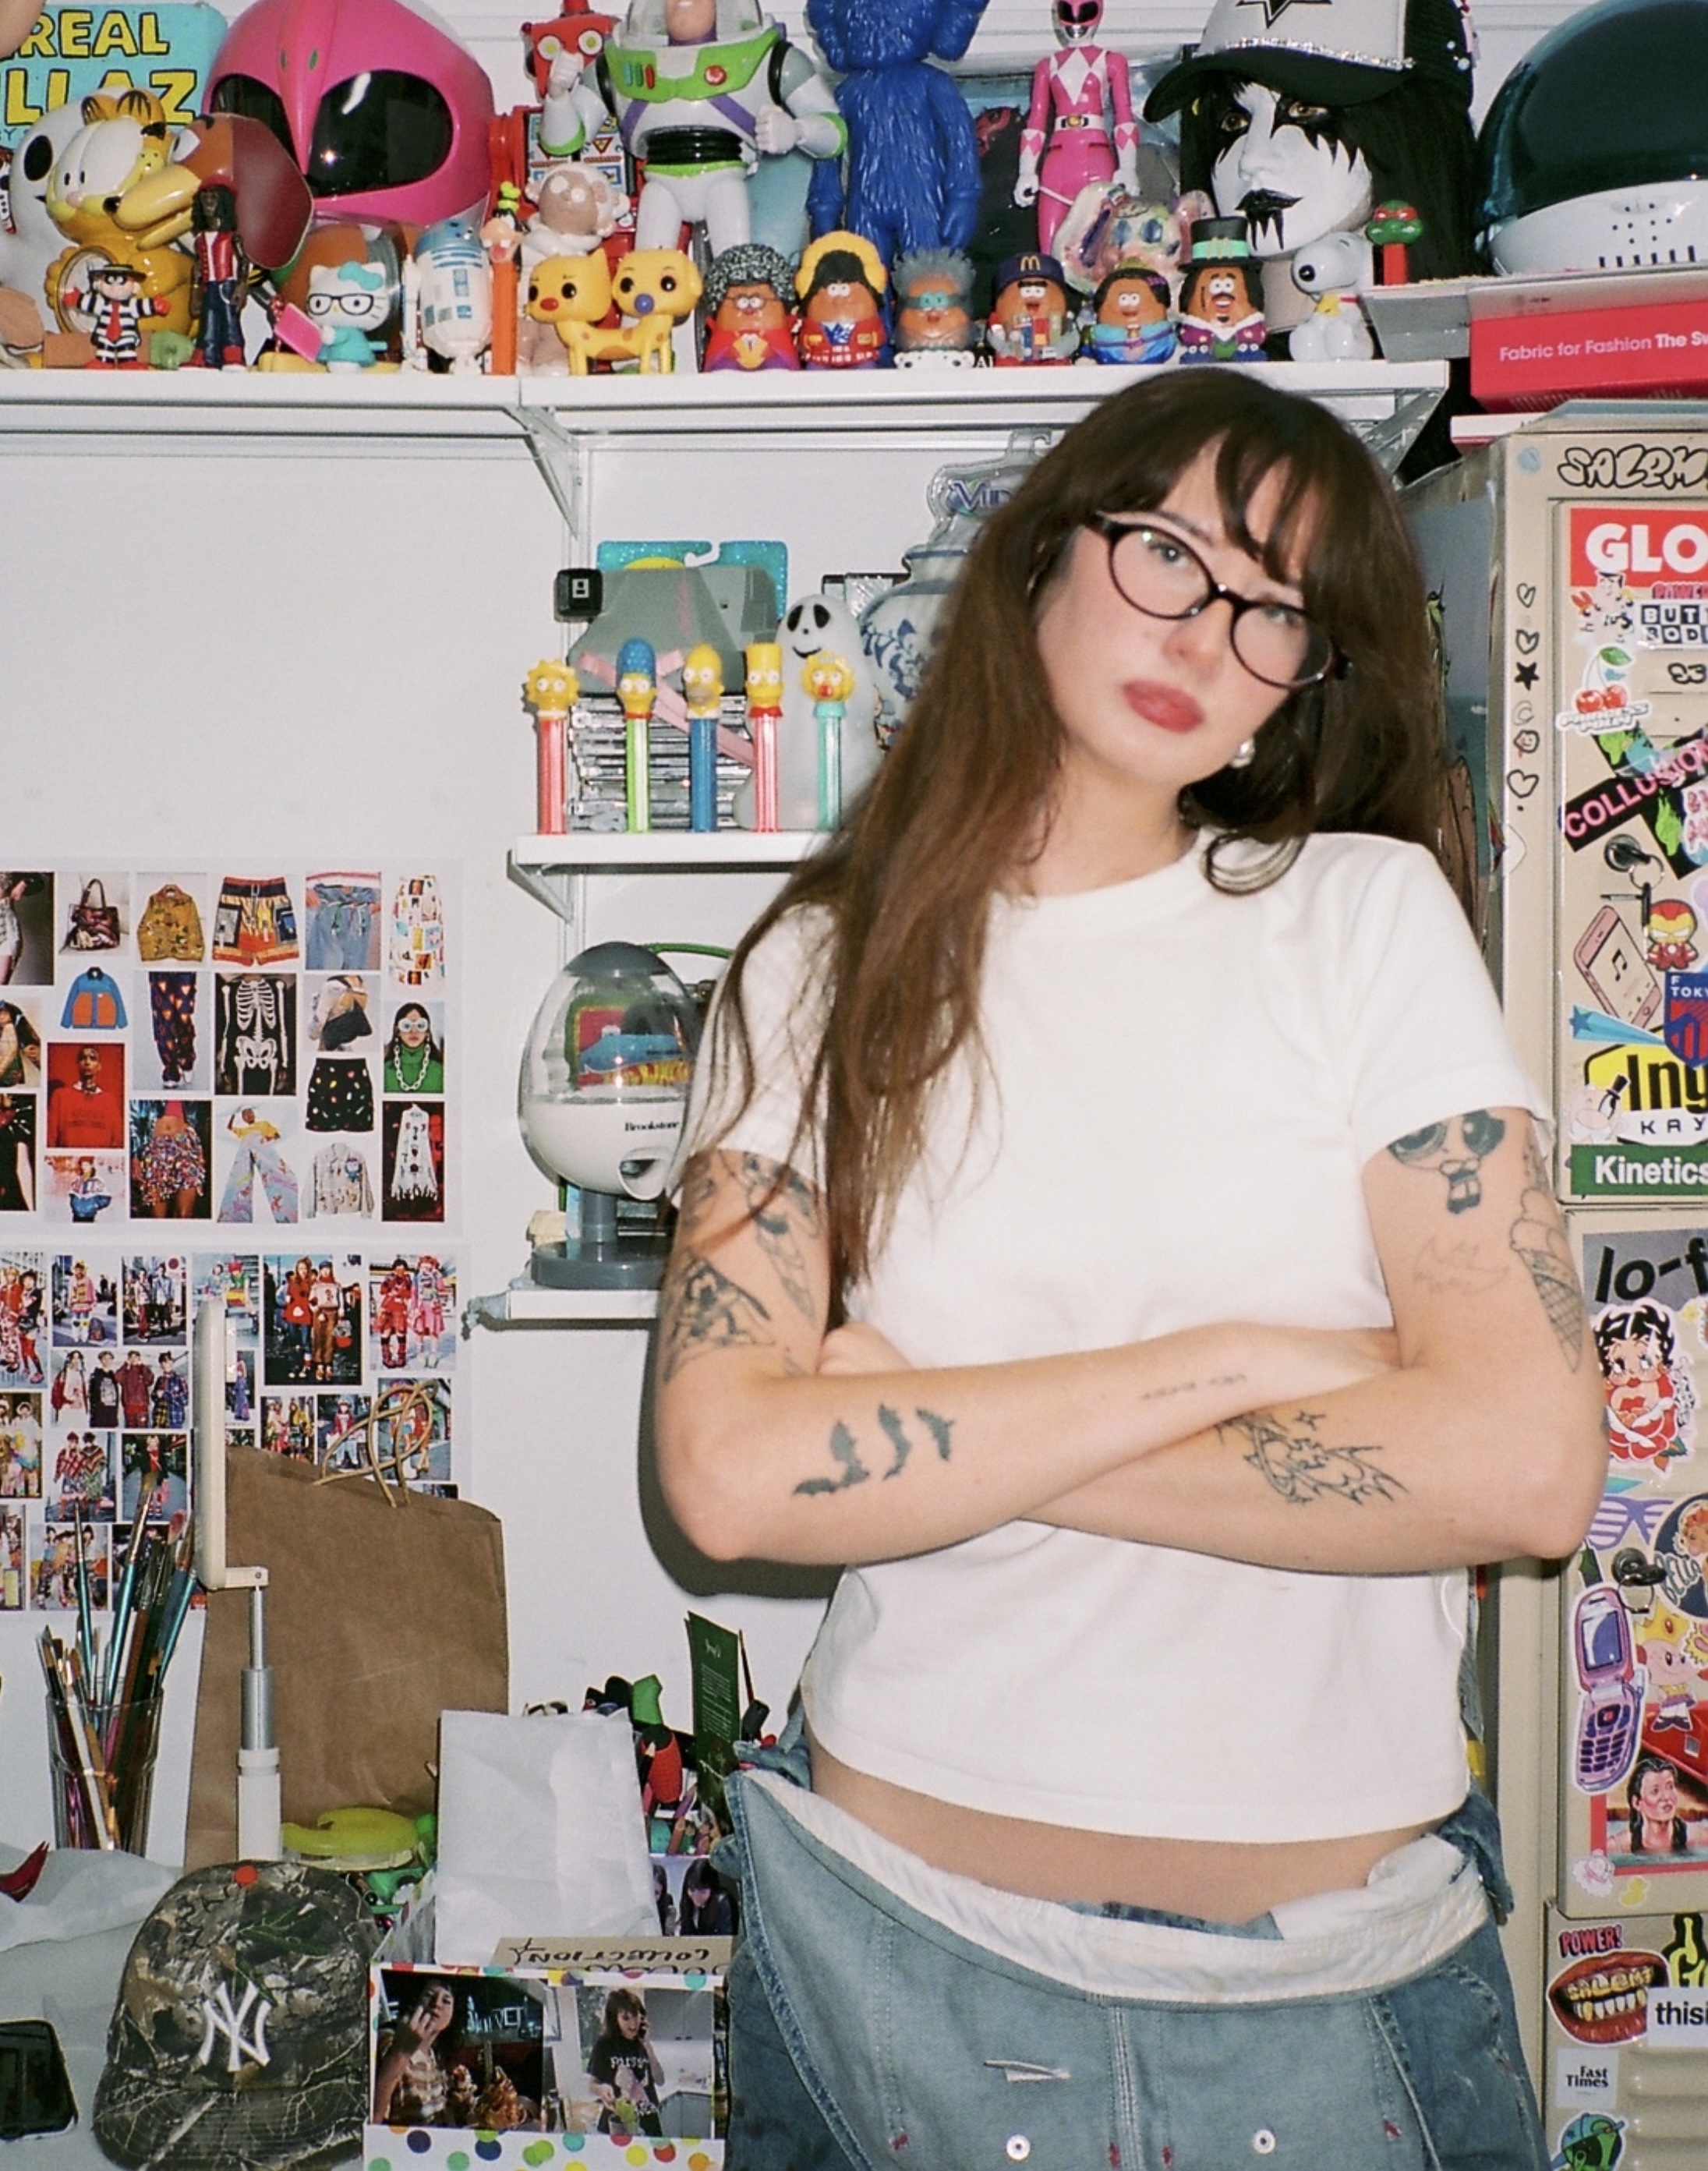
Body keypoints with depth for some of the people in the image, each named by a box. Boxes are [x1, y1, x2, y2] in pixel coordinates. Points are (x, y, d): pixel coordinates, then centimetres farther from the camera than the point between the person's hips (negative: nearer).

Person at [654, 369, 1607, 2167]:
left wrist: (937, 1435, -14)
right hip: (903, 1937, 1)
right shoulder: (820, 975, -1)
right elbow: (728, 1472, -15)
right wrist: (1237, 1358, -17)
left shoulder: (1366, 915, -4)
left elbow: (1526, 1461, -14)